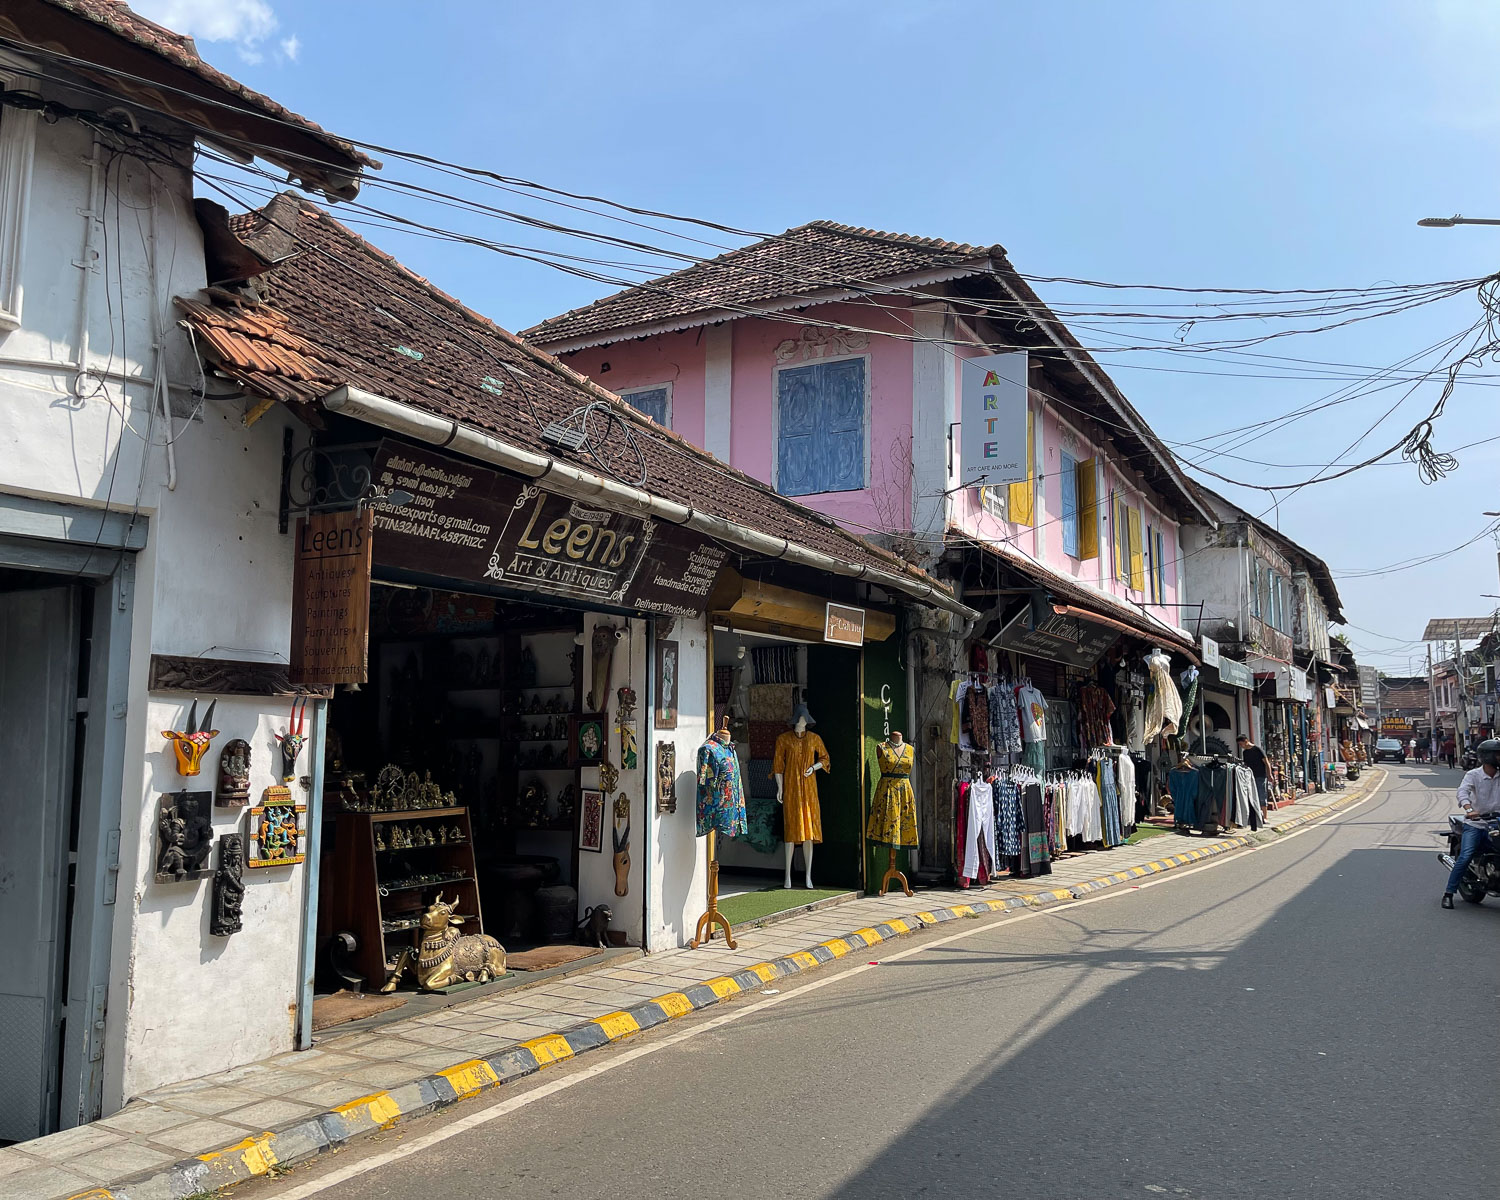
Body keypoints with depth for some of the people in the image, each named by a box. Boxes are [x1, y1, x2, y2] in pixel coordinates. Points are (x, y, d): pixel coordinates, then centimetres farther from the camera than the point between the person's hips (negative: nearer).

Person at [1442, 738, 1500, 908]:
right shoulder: (1473, 775, -4)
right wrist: (1469, 809, -38)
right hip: (1475, 823, -4)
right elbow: (1463, 792, -20)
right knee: (1465, 857, -16)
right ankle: (1448, 893, -8)